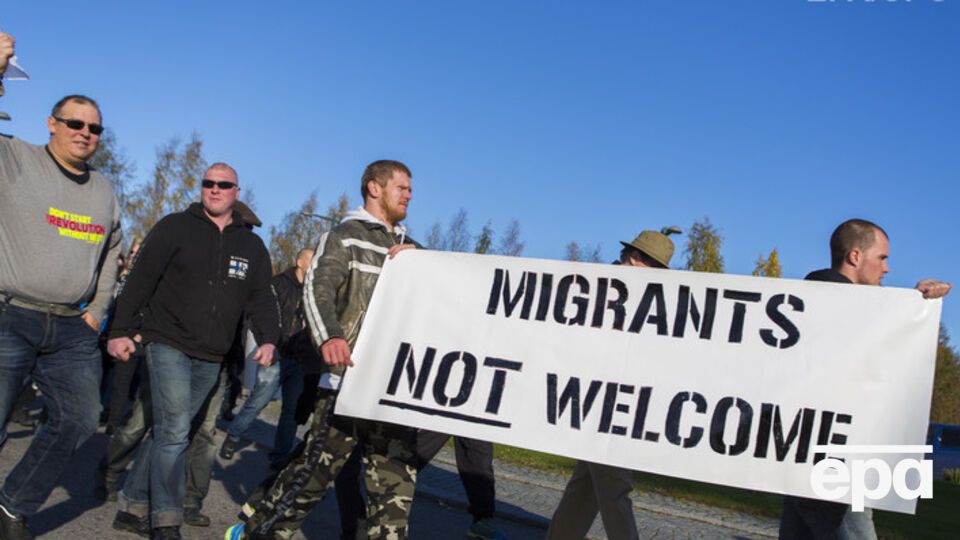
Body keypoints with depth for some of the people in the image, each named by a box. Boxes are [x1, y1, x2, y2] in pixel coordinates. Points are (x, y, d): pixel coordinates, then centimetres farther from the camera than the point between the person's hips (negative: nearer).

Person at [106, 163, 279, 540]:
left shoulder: (252, 245, 10)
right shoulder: (175, 227, -2)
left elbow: (261, 297, 8)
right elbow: (139, 280, -4)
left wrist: (268, 339, -8)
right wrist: (121, 331, -9)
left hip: (210, 359, 5)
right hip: (168, 345, -4)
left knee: (167, 431, 12)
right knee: (174, 433, -11)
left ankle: (133, 507, 24)